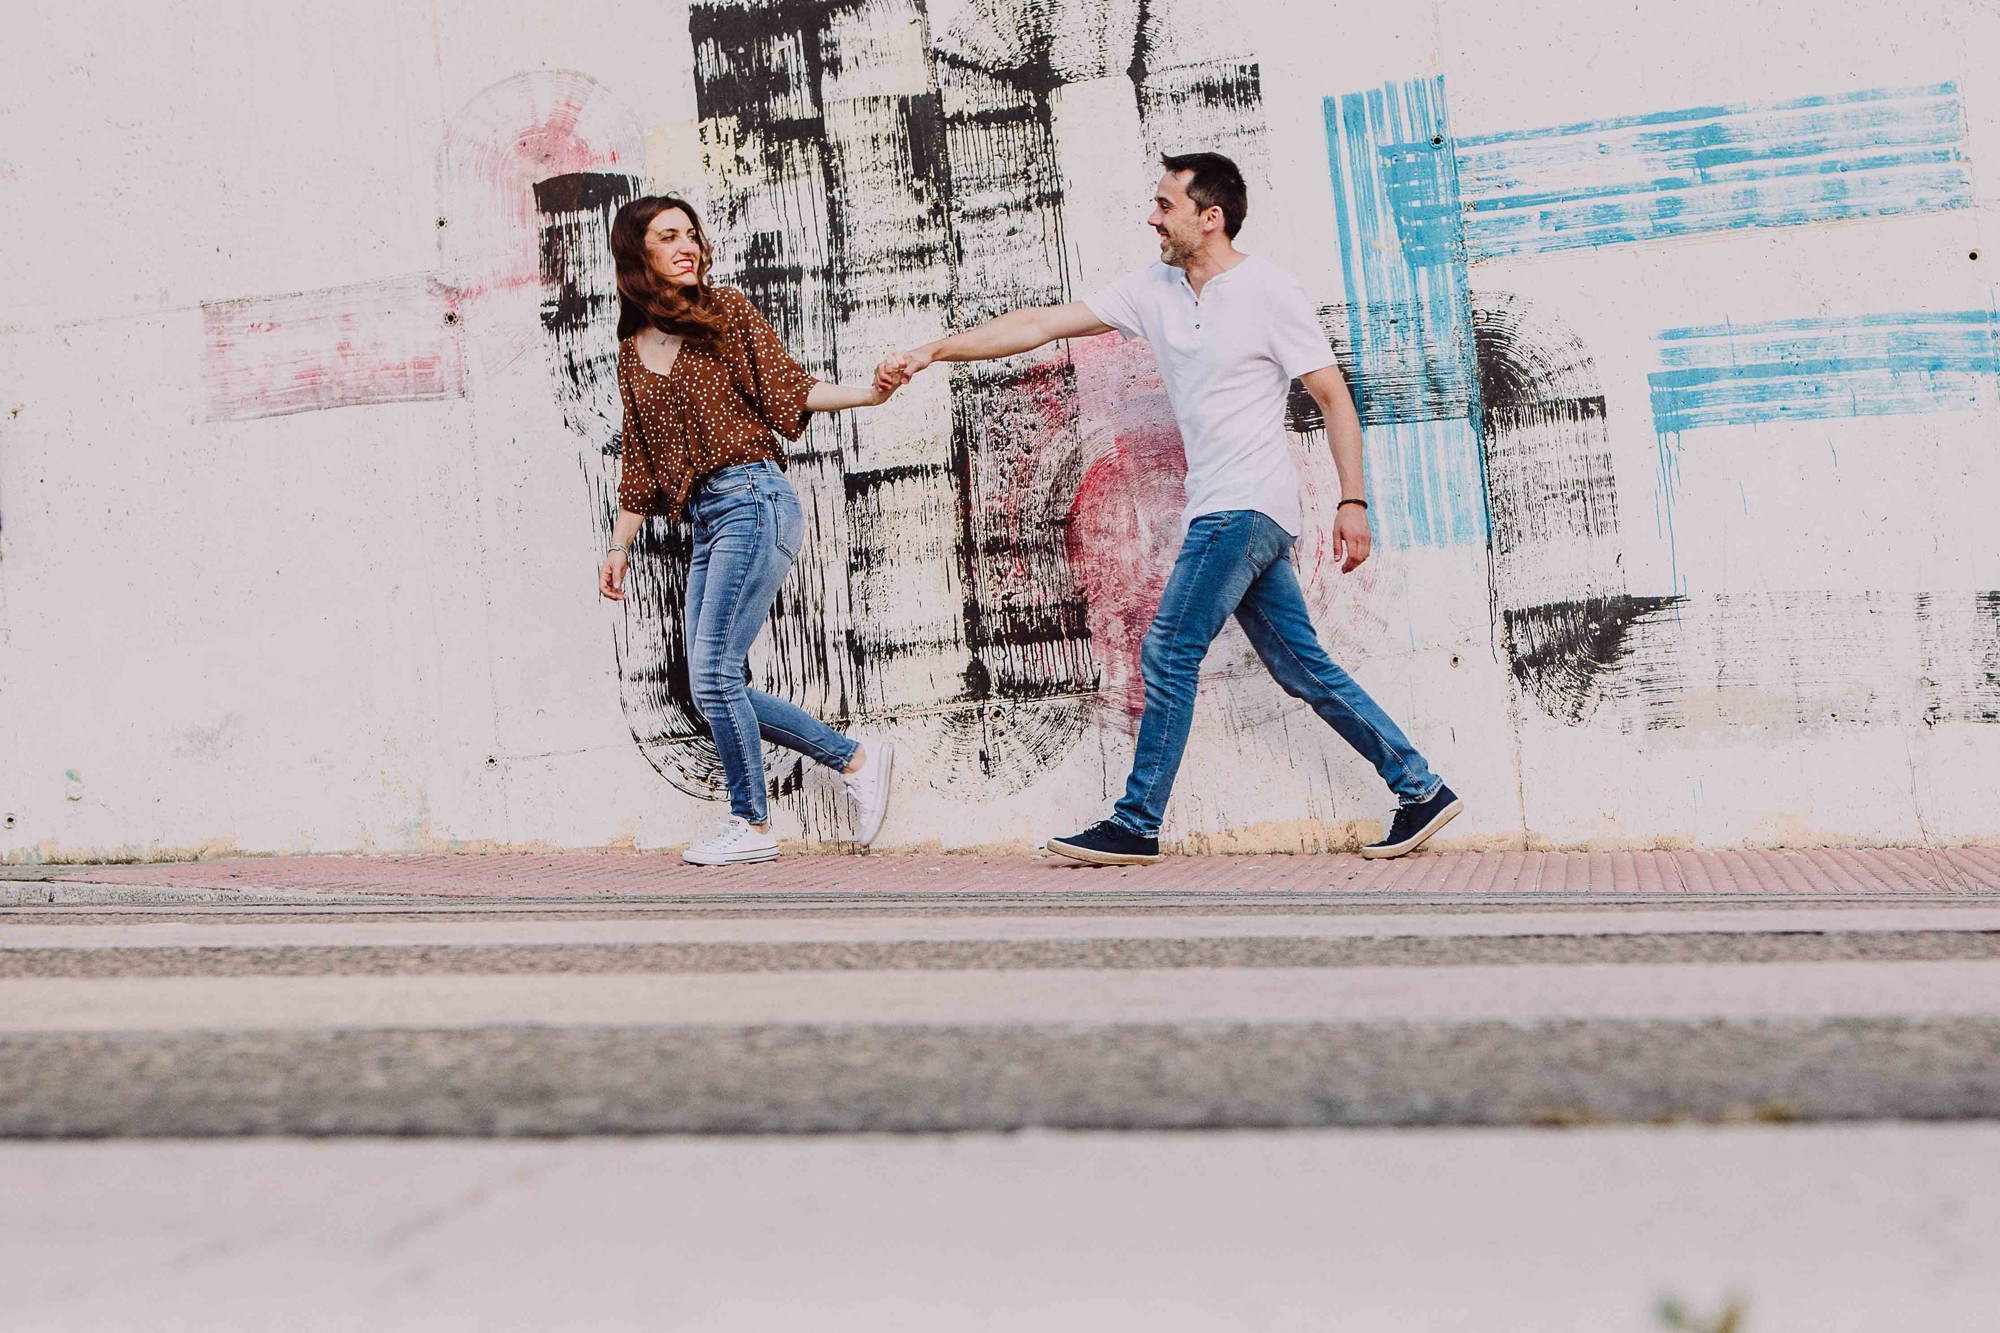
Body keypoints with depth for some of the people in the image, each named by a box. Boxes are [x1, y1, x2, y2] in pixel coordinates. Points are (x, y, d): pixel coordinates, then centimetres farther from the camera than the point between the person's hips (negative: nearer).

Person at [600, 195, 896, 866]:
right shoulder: (633, 352, 16)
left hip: (751, 500, -7)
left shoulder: (726, 310, 2)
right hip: (706, 520, 7)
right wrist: (619, 546, 19)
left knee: (713, 673, -11)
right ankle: (857, 759, 14)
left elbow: (789, 387, -3)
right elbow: (640, 461, 20)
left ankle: (750, 824, 3)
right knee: (714, 685, 3)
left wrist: (868, 393, -18)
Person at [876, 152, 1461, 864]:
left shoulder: (1270, 292, -8)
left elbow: (1334, 397, -6)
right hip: (1219, 512, 7)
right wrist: (932, 351, 5)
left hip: (1247, 506, -7)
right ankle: (1420, 789, 13)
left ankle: (1137, 825, -1)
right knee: (1304, 669, 8)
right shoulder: (1153, 290, 10)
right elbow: (1042, 323, 9)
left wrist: (1353, 501, -12)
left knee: (1169, 654, -8)